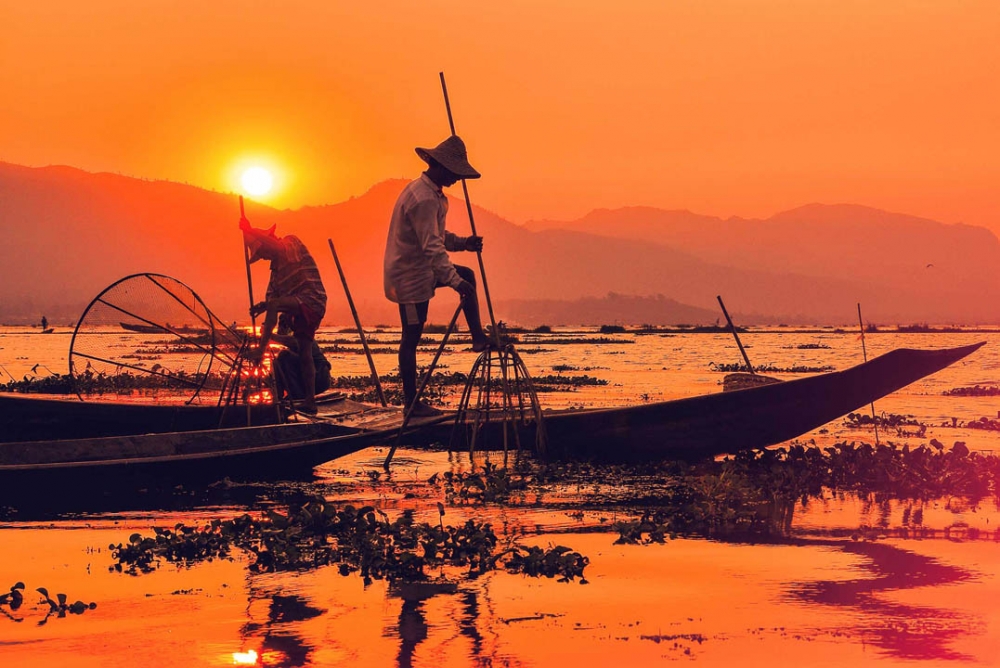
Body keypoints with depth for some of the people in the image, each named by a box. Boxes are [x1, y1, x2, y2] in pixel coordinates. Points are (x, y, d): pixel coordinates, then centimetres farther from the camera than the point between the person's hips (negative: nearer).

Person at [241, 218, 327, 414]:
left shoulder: (292, 244, -2)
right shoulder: (276, 265, 20)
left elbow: (279, 246, -21)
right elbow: (273, 295, 16)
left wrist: (250, 231, -15)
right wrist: (262, 306, -3)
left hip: (311, 300, -10)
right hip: (301, 309, 10)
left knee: (275, 305, -29)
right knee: (303, 351, 7)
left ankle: (261, 349, -29)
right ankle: (309, 401, 6)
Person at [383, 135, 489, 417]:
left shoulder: (431, 193, 11)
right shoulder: (424, 199, -23)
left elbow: (437, 236, 20)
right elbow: (432, 247, -30)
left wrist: (463, 243, 3)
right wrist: (455, 280, -34)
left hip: (421, 271, 10)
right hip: (410, 277, -10)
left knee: (467, 276, 16)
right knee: (411, 338, -5)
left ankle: (478, 338, 15)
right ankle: (411, 404, 0)